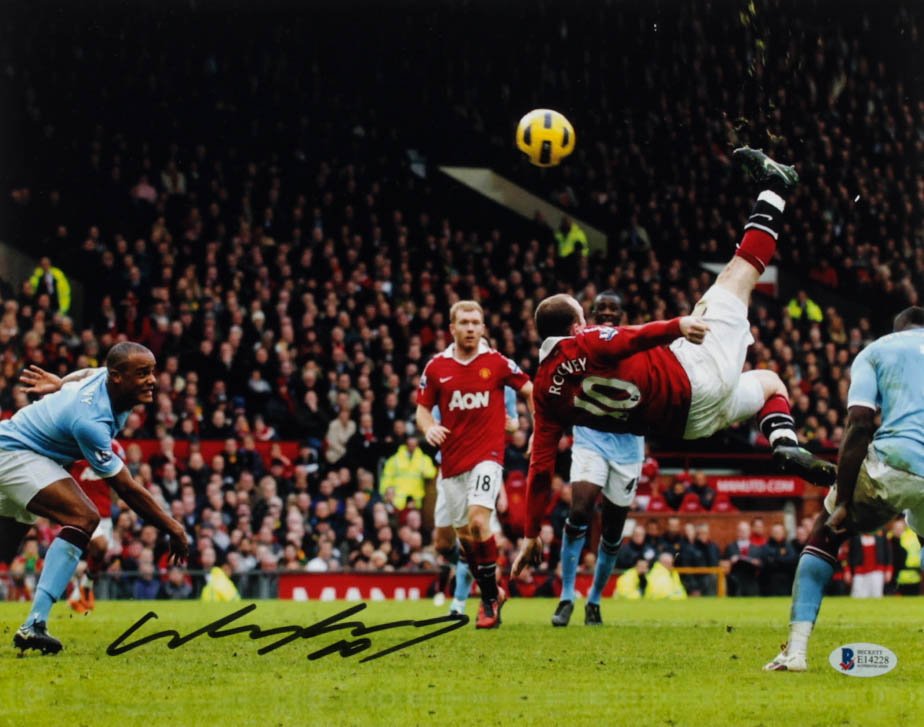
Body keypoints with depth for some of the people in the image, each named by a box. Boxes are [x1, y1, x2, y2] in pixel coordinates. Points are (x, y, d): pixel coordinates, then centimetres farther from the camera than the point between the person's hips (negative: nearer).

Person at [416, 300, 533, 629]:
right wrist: (429, 427, -10)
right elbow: (423, 408, 12)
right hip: (452, 460, 4)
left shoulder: (497, 363, -1)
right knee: (464, 533, 7)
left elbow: (530, 390, 10)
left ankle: (490, 596, -10)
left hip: (487, 455, -4)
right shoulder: (436, 367, 4)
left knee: (478, 521, -21)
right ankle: (492, 592, 25)